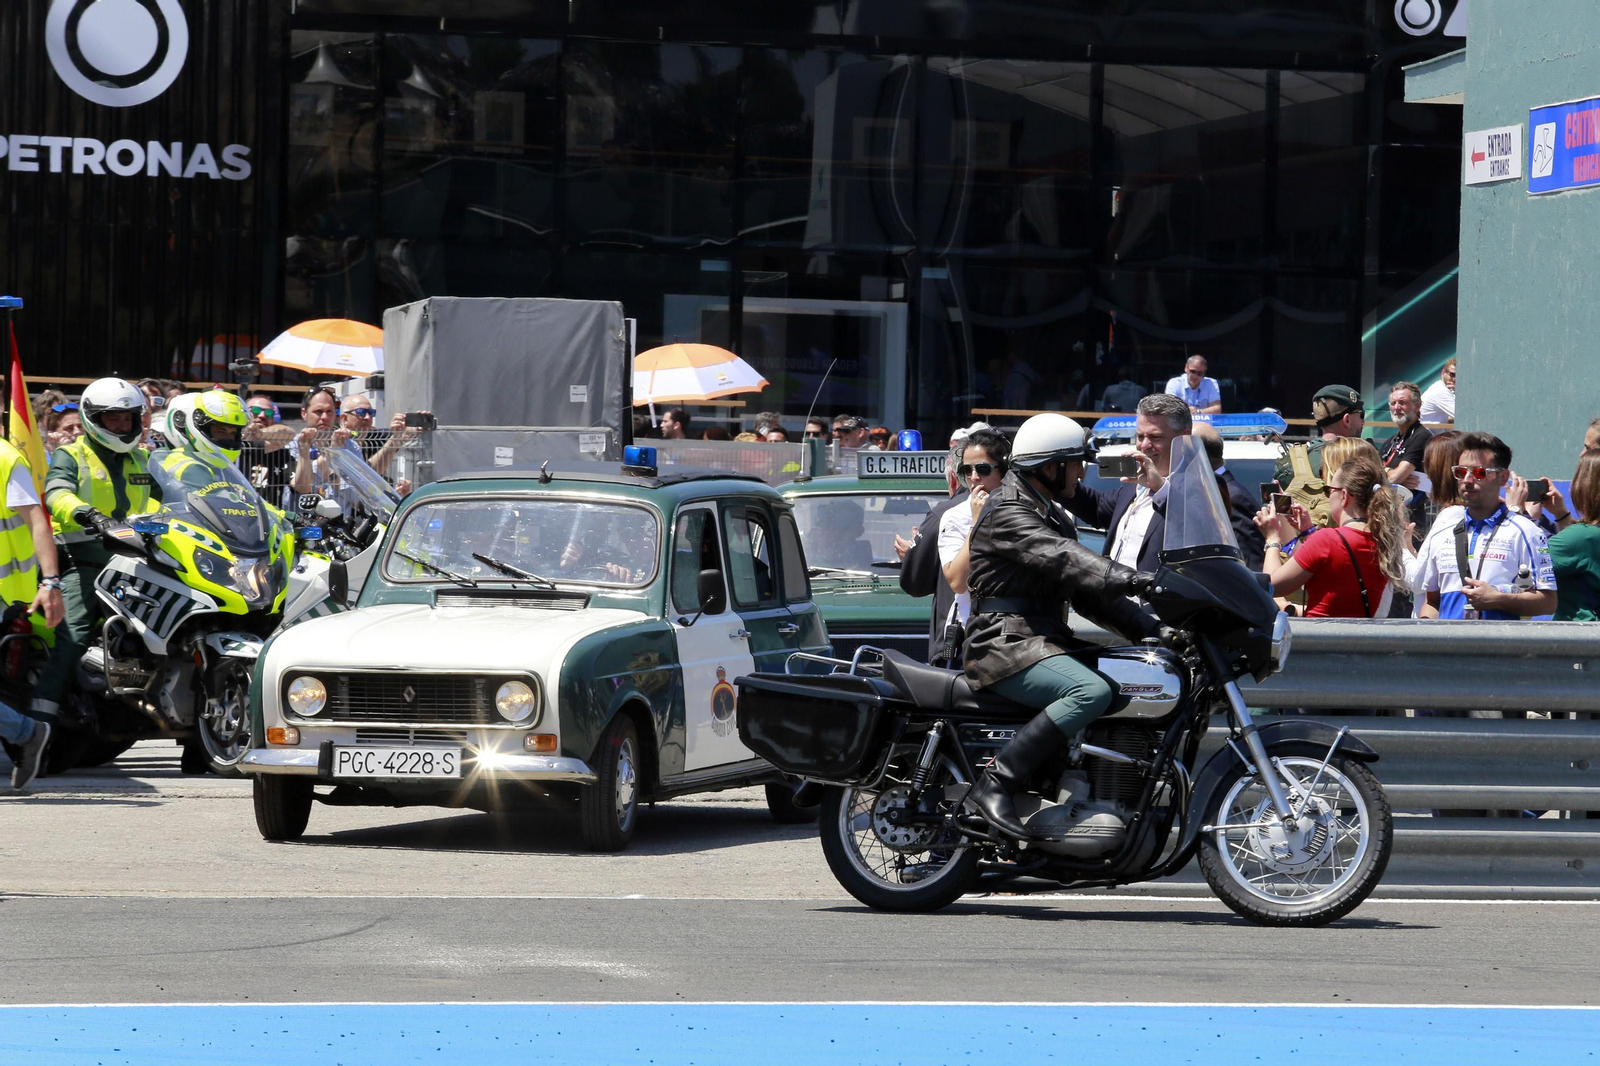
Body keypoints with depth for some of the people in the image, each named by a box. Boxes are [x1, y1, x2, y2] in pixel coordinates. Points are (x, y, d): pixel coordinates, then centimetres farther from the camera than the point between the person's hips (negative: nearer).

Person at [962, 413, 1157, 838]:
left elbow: (1087, 591, 20)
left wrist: (1150, 630, 7)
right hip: (1006, 645, -10)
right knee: (1092, 692, -32)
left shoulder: (1054, 517, 23)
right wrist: (1128, 578, -39)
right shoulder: (1008, 514, -9)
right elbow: (1062, 559, -27)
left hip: (1045, 640, 10)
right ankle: (995, 784, -33)